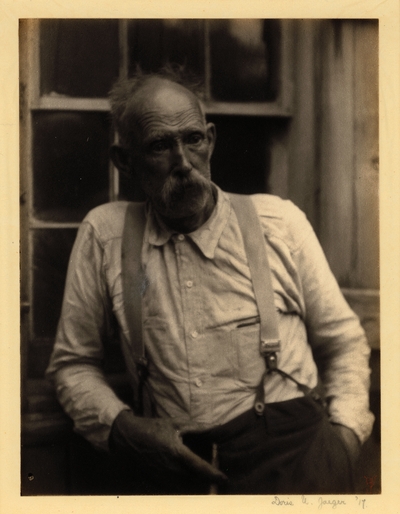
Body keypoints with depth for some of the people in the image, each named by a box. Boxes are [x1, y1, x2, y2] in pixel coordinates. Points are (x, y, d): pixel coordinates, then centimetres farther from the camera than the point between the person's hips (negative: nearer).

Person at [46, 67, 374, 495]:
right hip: (180, 463, 2)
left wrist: (345, 431, -2)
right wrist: (123, 428, -4)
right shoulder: (103, 234, 6)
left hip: (289, 446, -2)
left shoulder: (278, 222, 7)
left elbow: (343, 343, 14)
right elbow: (72, 363, 14)